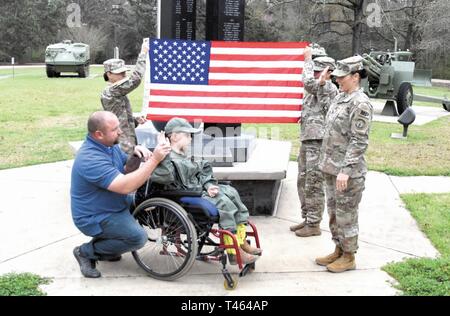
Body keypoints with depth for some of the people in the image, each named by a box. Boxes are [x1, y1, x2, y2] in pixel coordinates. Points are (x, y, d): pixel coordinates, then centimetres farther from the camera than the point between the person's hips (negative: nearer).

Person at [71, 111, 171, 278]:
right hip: (94, 218, -10)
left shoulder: (109, 145, 0)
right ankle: (87, 252, -2)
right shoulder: (90, 159, -30)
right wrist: (154, 160, -35)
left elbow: (127, 169, 10)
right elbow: (125, 186, -37)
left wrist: (136, 154, -12)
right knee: (138, 237, -22)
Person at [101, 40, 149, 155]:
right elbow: (135, 79, -23)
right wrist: (143, 53, -14)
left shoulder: (119, 94, 15)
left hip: (127, 145, 9)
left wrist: (136, 120, 3)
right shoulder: (110, 92, -14)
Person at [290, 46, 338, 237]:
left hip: (318, 144, -10)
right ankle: (307, 219, 26)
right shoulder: (316, 89, 15)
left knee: (313, 185, -4)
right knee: (302, 182, 15)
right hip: (306, 142, 10)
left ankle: (314, 225, 5)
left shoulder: (329, 88, -12)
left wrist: (308, 59, -13)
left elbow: (309, 82, -27)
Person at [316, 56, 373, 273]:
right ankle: (339, 250, 31)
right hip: (331, 168, 9)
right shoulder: (340, 97, 11)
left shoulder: (360, 104, -16)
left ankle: (348, 257, 15)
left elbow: (359, 141, -19)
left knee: (346, 214, 2)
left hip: (348, 171, -9)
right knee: (333, 212, 17)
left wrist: (346, 170, -22)